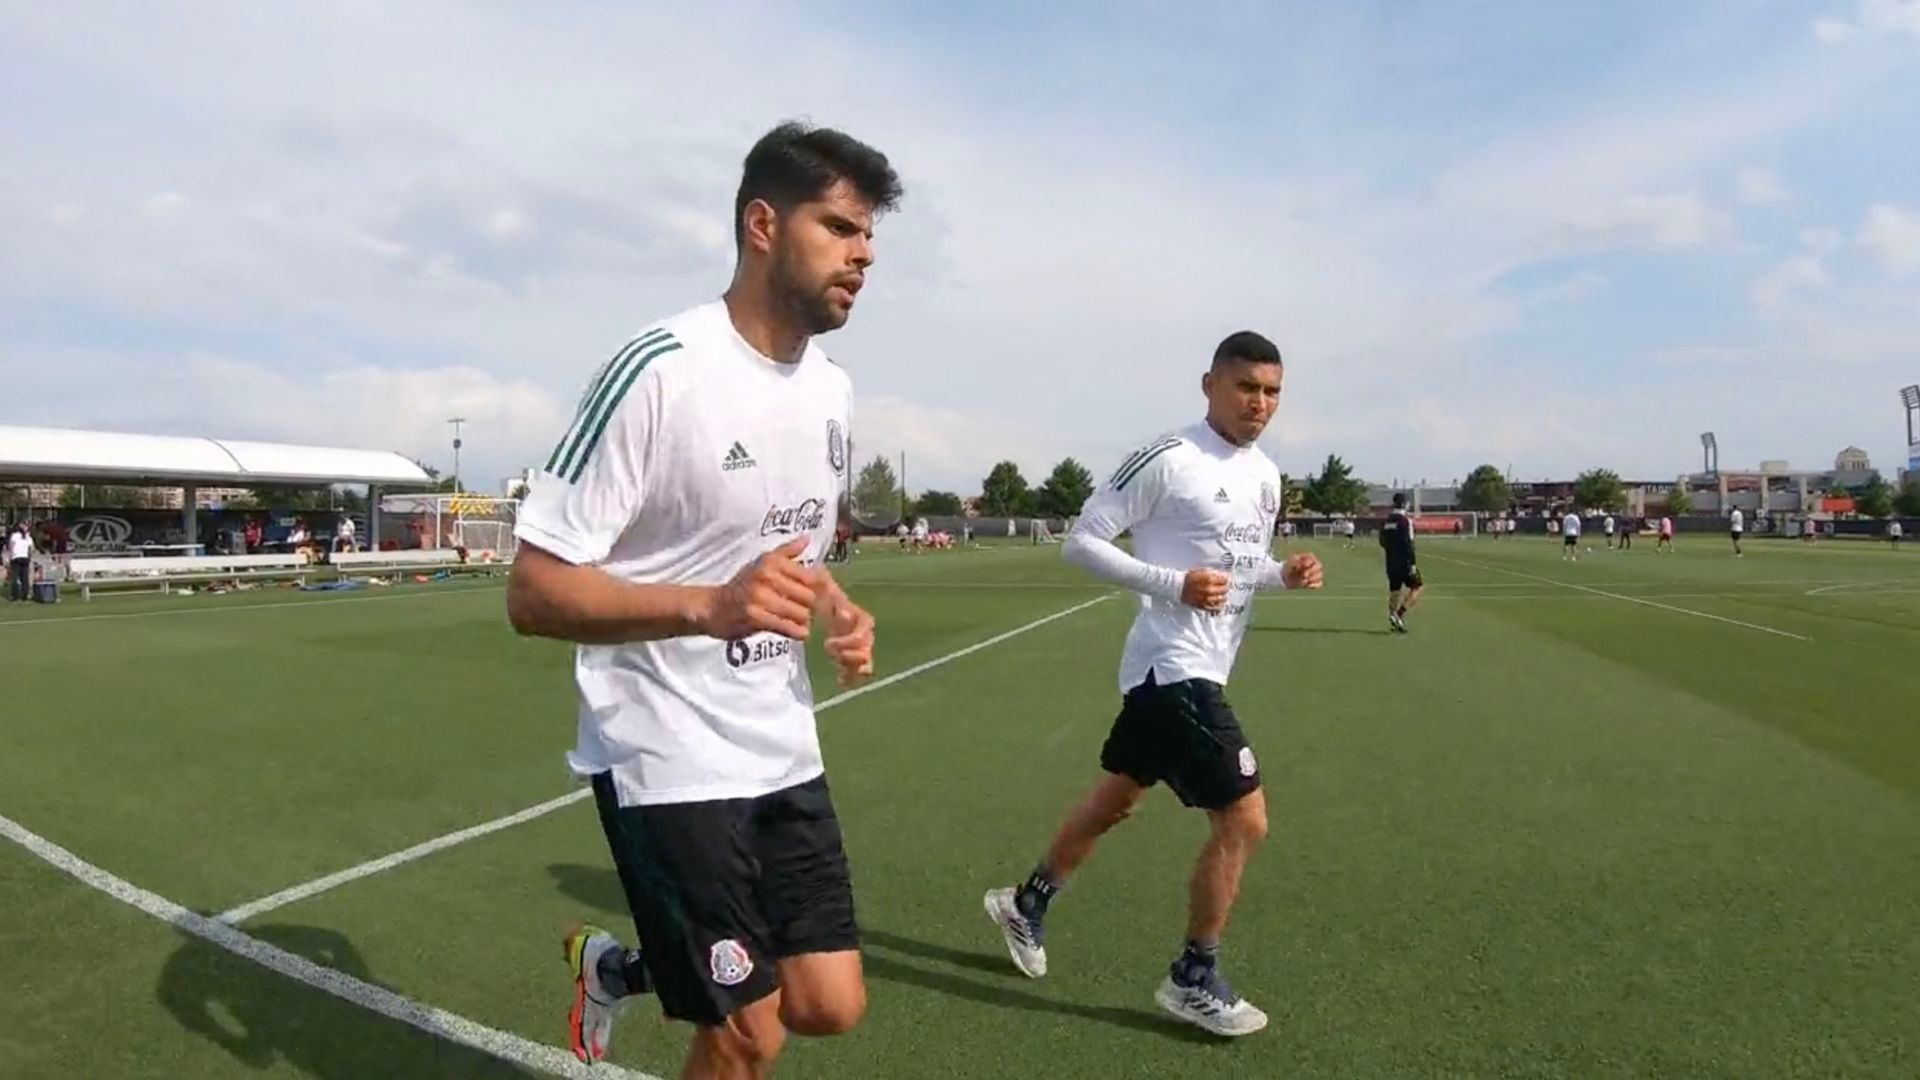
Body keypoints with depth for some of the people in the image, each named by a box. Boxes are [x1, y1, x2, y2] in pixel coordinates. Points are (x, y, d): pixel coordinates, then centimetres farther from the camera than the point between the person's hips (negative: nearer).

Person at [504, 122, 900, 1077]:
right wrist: (708, 607, -34)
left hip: (782, 751, 7)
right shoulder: (659, 371, -18)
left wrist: (838, 611, -1)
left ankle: (617, 967, 34)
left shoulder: (832, 388, 6)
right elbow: (533, 593, -19)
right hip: (668, 759, -7)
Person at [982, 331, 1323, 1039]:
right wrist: (1174, 584, -24)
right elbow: (1082, 542, -14)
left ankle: (1026, 904, 39)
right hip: (1174, 667, -9)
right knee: (1244, 820, -7)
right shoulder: (1168, 459, -15)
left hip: (1199, 670, 9)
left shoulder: (1267, 475, 10)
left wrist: (1285, 574, 1)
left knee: (1116, 799, 19)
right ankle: (1193, 980, 13)